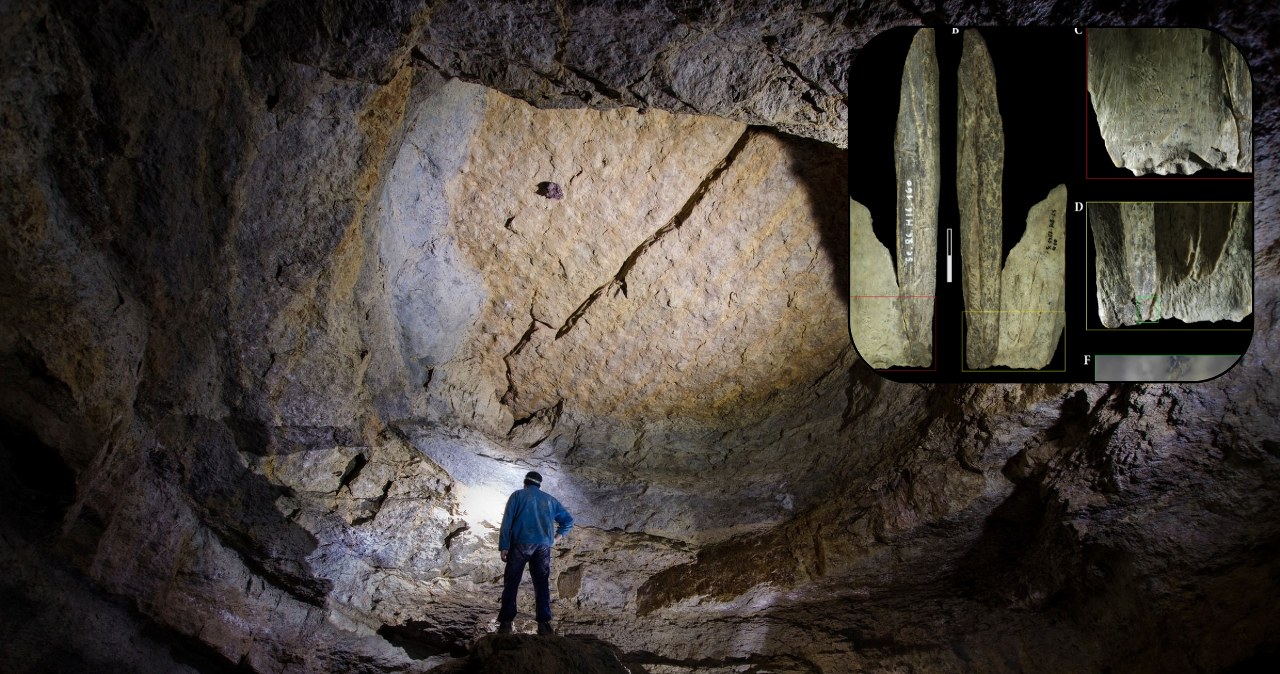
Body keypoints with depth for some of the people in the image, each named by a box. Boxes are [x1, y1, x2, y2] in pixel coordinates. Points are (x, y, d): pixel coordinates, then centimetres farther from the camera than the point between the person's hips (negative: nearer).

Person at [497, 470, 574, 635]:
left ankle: (506, 623, -7)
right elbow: (568, 520, 25)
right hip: (543, 546, 3)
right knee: (542, 584, 5)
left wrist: (504, 547, -5)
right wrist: (557, 537, 27)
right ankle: (544, 624, -3)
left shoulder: (518, 495, 9)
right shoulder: (550, 500, 21)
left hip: (521, 544, -3)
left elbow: (507, 521, -2)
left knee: (511, 583, 0)